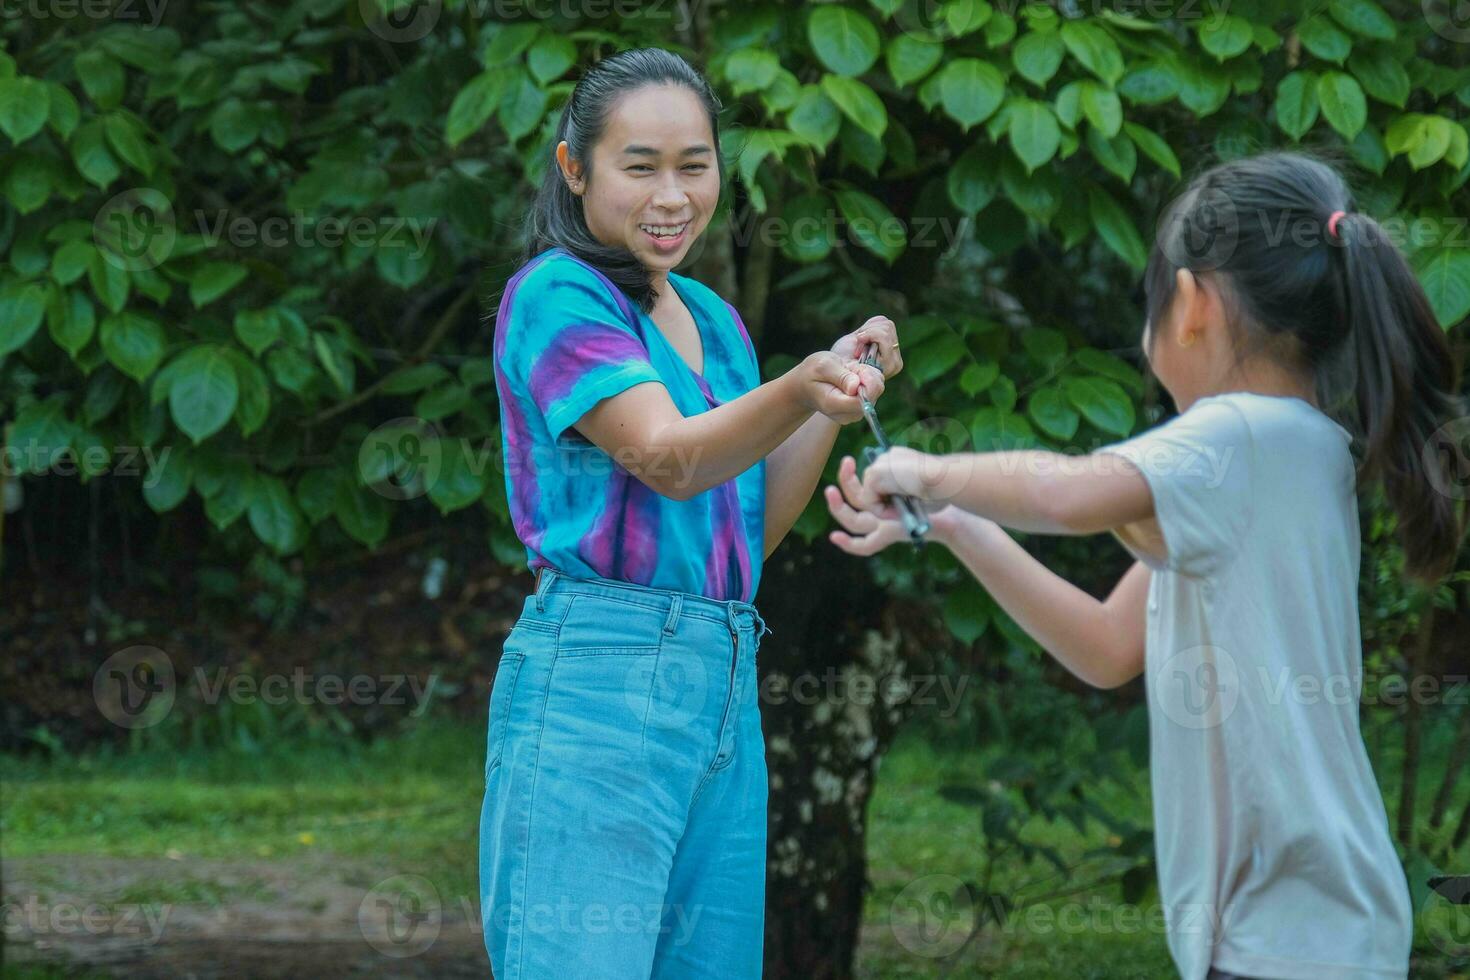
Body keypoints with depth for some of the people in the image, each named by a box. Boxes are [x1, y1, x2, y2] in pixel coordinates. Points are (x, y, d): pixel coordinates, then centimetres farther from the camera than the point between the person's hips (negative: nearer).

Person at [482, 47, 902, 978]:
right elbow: (670, 460, -18)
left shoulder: (713, 320, 19)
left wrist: (838, 388, 6)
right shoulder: (557, 296, -6)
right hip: (596, 683, -8)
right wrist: (799, 388, -35)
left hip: (724, 692, 8)